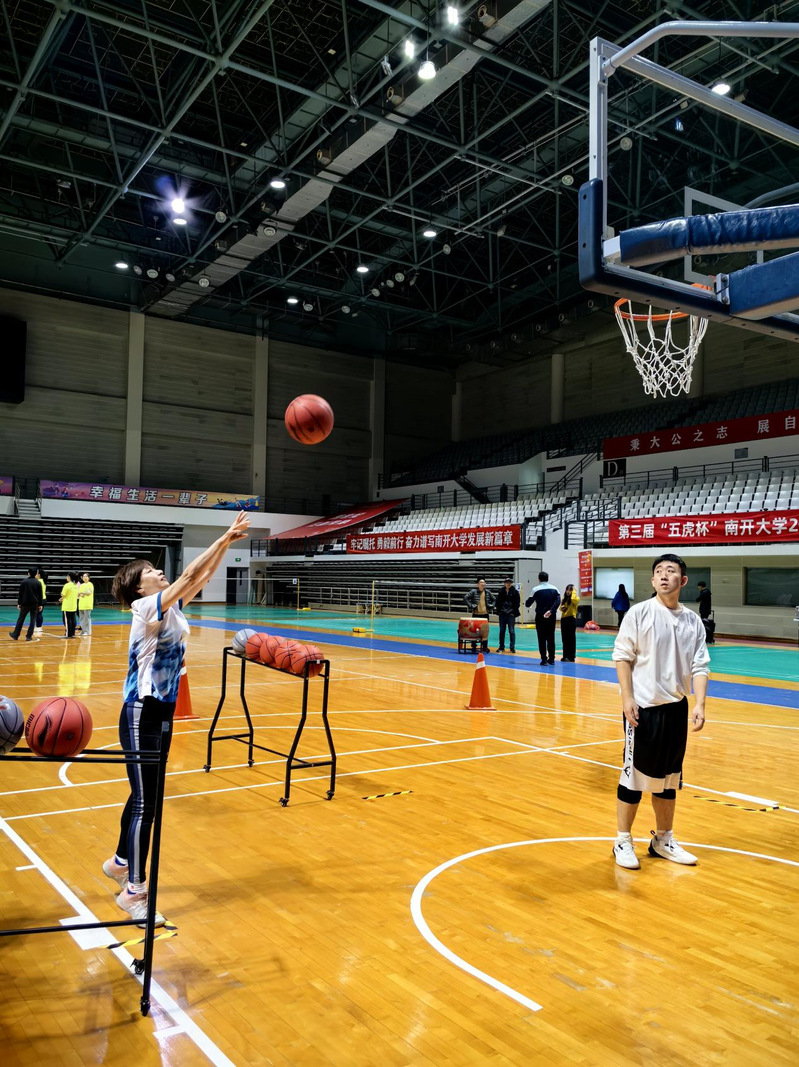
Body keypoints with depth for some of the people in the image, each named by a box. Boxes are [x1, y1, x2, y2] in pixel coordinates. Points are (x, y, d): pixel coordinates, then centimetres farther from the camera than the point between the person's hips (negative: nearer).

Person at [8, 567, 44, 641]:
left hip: (25, 603, -1)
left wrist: (19, 603, 5)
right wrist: (40, 604, 9)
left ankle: (15, 635, 16)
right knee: (33, 620, 4)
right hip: (35, 604, 1)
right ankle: (29, 636, 0)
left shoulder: (24, 582, -4)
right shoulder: (38, 583, 1)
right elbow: (40, 595, 3)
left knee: (20, 619, 9)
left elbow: (20, 593, -1)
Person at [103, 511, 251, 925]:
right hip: (141, 715, -9)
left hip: (162, 712, 9)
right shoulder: (147, 608, -15)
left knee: (144, 794, 20)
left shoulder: (172, 609, 8)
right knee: (145, 803, -4)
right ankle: (133, 892, 7)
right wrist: (225, 538, -18)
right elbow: (191, 573, -22)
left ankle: (120, 862, 39)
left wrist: (227, 542, -2)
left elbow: (202, 576, 7)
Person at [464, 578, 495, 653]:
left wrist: (491, 607, 6)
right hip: (476, 614, -3)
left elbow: (494, 600, 19)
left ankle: (485, 647, 15)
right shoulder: (473, 591, -6)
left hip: (485, 614, 3)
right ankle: (474, 646, 10)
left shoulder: (487, 592, 7)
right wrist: (471, 606, -16)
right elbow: (465, 598, -12)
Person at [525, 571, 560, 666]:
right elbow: (558, 601, -10)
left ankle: (544, 660, -2)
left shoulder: (536, 589, -3)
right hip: (551, 617, 3)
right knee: (551, 638, 10)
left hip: (540, 616, -3)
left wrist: (526, 602, 20)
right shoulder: (554, 589, 6)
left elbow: (528, 604, -2)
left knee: (542, 639, 1)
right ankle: (551, 659, 12)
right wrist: (551, 610, -16)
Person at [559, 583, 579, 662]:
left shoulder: (575, 598, -6)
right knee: (564, 638, 11)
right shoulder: (564, 599, 14)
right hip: (563, 619, 7)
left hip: (571, 619, -7)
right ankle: (565, 656, 19)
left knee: (571, 638, -2)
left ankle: (571, 657, 2)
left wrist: (574, 591, -15)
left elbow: (574, 599, -30)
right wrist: (562, 608, 3)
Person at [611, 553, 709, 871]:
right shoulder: (640, 613, -6)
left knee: (668, 777, 14)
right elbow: (622, 656, -6)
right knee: (634, 774, 1)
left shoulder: (692, 620, 5)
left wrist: (699, 704, -8)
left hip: (676, 708, 4)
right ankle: (623, 842, 16)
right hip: (643, 707, -4)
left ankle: (663, 841, 30)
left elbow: (700, 666, 4)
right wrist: (627, 698, -12)